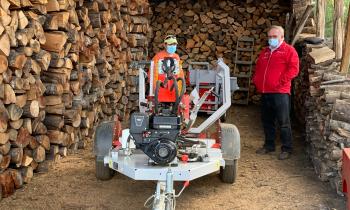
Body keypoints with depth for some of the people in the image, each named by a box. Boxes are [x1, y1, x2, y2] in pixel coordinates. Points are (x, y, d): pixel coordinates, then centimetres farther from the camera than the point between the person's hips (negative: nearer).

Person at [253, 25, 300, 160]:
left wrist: (281, 81, -17)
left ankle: (287, 149, 8)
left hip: (280, 92, -7)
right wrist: (256, 80, 12)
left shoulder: (289, 50, -3)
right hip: (265, 93, 7)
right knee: (267, 121, 14)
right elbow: (258, 68, 27)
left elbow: (293, 69, -12)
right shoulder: (265, 52, 19)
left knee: (283, 122, -2)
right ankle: (269, 145, 26)